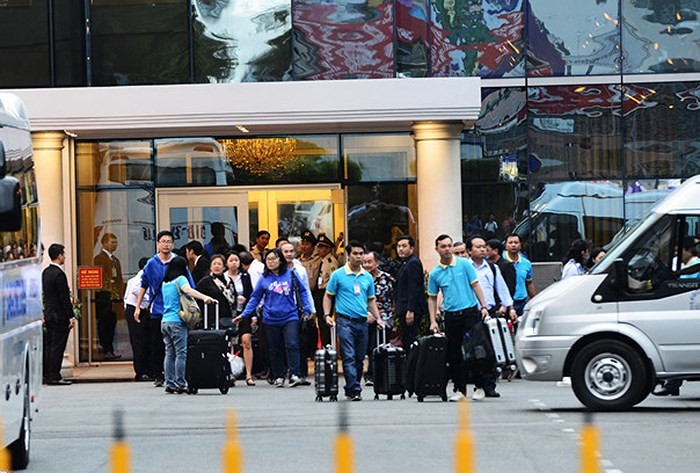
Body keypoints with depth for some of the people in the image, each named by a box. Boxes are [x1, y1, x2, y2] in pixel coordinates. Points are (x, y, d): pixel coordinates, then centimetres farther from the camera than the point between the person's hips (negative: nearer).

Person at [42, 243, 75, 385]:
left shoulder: (45, 272, 10)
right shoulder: (59, 274, -17)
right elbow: (64, 298, -18)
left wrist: (45, 313, 19)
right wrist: (70, 317, -14)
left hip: (49, 314, 9)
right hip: (59, 315, -9)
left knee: (49, 346, 12)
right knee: (57, 347, -5)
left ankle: (47, 375, 15)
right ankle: (54, 376, -4)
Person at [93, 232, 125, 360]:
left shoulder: (115, 260, 21)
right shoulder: (99, 258, -5)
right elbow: (100, 278, -12)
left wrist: (120, 294, 9)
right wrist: (110, 293, -17)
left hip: (115, 296, 8)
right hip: (104, 296, -8)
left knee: (112, 322, 9)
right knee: (104, 323, -5)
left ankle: (109, 349, 13)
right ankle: (106, 350, -5)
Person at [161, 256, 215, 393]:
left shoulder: (165, 283, 17)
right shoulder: (181, 279, -4)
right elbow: (187, 290, -23)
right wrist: (204, 297, -36)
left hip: (165, 321, 7)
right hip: (177, 321, -7)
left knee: (169, 353, 8)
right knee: (181, 353, -5)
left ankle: (169, 384, 5)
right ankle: (180, 385, -8)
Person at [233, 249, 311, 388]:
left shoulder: (290, 275, 1)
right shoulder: (264, 279, 2)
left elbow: (302, 292, 10)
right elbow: (255, 298, 6)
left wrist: (307, 308, 3)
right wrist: (244, 315, 1)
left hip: (290, 317, -1)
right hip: (271, 319, 1)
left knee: (292, 345, -13)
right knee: (275, 349, 8)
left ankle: (294, 375, -13)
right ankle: (278, 377, 18)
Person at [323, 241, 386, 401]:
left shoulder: (367, 277, 12)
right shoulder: (338, 275, 0)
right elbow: (328, 296, 4)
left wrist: (378, 318, 10)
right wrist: (327, 314, -8)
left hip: (362, 322, 5)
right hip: (345, 321, -5)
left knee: (360, 358, 8)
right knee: (349, 357, -12)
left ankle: (351, 389, 19)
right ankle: (355, 390, -17)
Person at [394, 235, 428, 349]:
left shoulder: (413, 263, -13)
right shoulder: (405, 263, 20)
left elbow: (414, 289, -20)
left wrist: (410, 311, -24)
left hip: (411, 310, -11)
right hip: (405, 310, 11)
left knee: (409, 341, -12)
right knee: (406, 342, 11)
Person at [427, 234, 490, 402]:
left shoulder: (464, 264, 1)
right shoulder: (435, 273, 5)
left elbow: (475, 285, 2)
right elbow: (432, 298, 11)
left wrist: (484, 306, -6)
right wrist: (433, 321, 3)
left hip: (470, 312, -2)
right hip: (451, 316, 2)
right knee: (454, 353, 3)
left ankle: (479, 387, 3)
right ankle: (460, 389, 9)